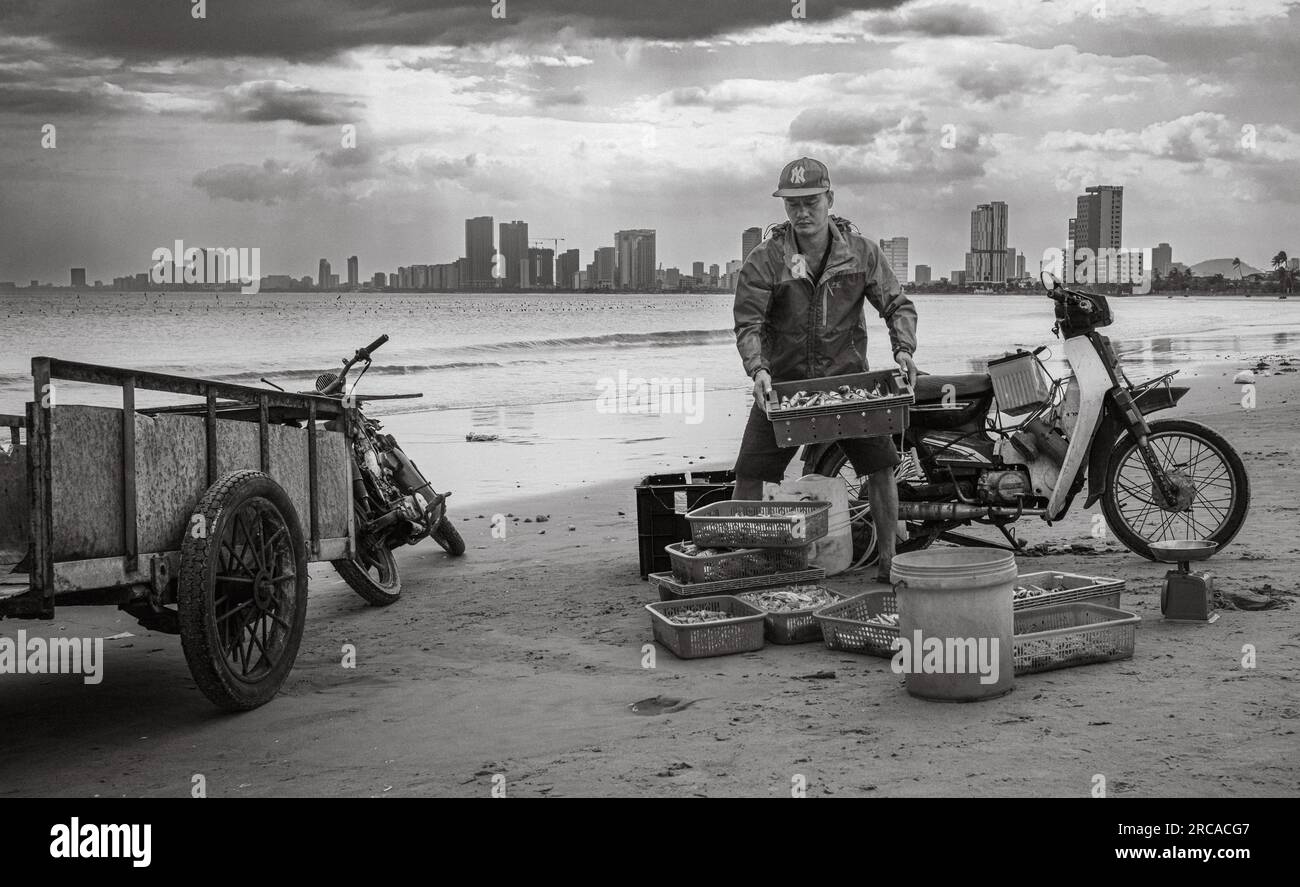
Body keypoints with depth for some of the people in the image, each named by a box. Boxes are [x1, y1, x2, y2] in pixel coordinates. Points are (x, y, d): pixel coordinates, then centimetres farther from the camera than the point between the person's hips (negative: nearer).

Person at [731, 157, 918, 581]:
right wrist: (757, 368, -31)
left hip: (847, 376, 1)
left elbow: (897, 304, 0)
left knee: (880, 465, -4)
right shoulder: (764, 260, -9)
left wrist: (903, 348, -18)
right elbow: (748, 323, -13)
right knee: (750, 473, -4)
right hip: (784, 380, -1)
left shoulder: (860, 252, -2)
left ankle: (888, 560, 10)